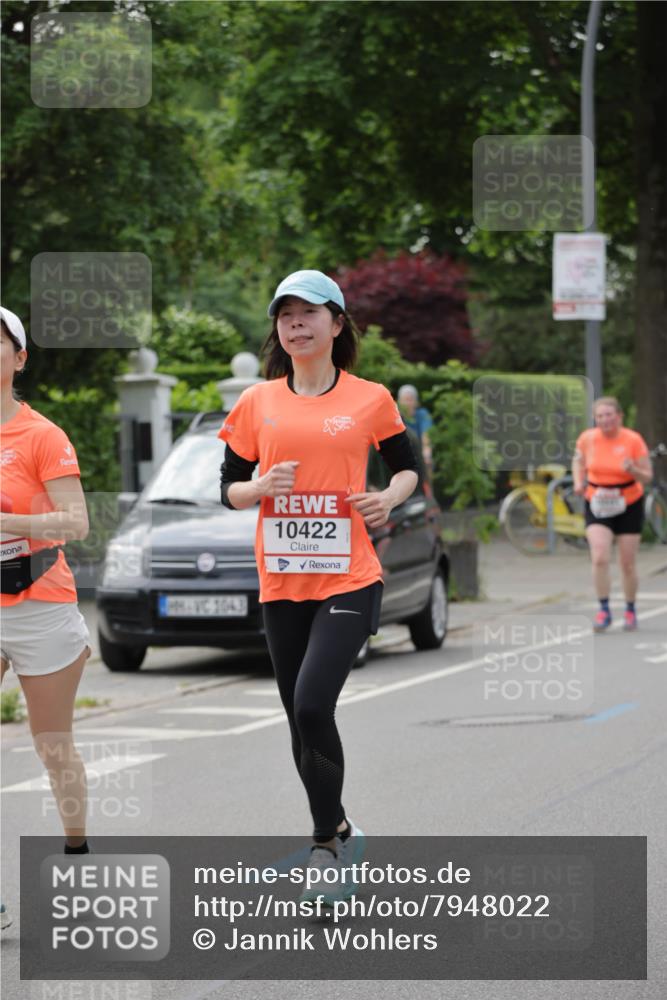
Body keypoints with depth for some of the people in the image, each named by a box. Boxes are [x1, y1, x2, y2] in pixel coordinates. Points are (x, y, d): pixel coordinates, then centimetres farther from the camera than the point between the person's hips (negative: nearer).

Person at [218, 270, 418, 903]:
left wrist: (391, 498, -6)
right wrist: (260, 487, -11)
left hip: (348, 579, -4)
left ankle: (326, 842, -3)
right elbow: (228, 487, 11)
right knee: (301, 718, 9)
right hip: (281, 583, 4)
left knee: (312, 707, -19)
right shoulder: (257, 402, 7)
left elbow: (406, 466, 15)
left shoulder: (370, 399, 2)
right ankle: (339, 830, 29)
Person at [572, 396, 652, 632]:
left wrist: (632, 469, -29)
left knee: (628, 564, 6)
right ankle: (604, 610, -5)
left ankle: (630, 610, 27)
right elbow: (578, 461, 14)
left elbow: (647, 477, -8)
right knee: (599, 558, -17)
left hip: (629, 506, -1)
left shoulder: (633, 440, -13)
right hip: (597, 506, 1)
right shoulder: (587, 438, -7)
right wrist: (578, 482, -4)